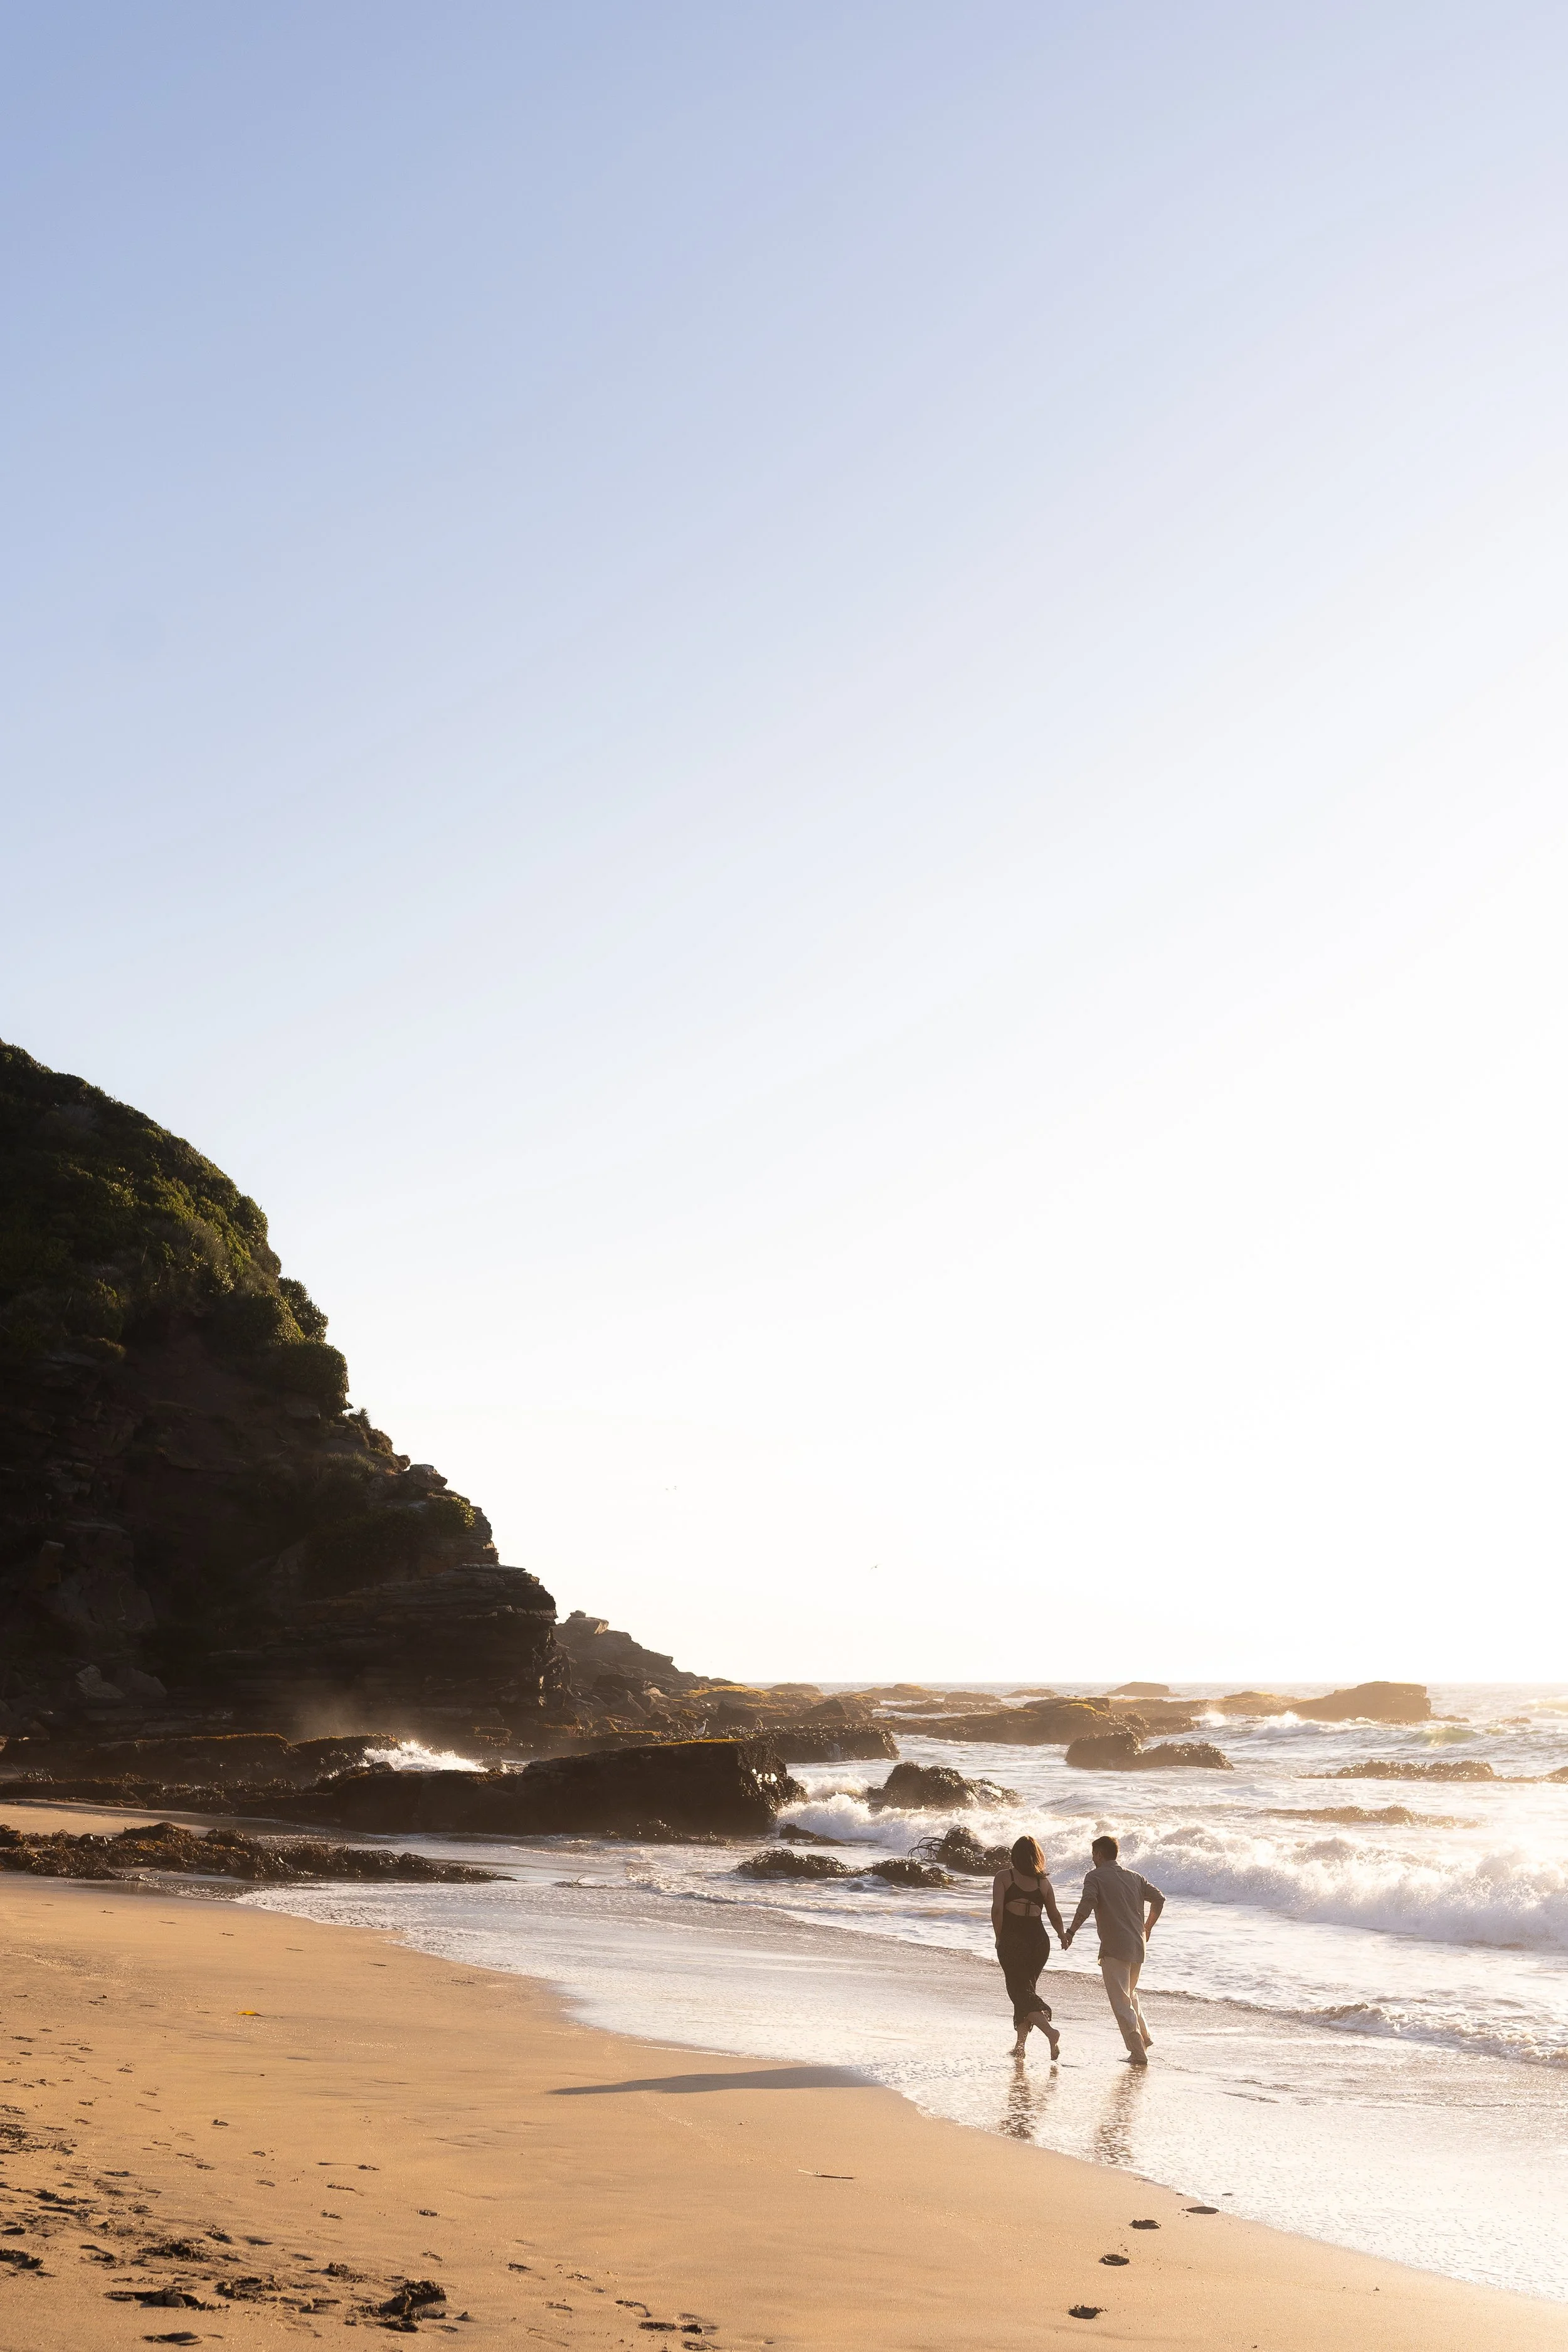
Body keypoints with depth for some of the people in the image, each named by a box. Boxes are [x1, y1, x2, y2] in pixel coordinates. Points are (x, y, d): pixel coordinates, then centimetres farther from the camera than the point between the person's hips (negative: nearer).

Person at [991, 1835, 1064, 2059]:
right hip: (1039, 1940, 4)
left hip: (1012, 1942, -4)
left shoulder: (1003, 1877, -3)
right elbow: (1054, 1915, 11)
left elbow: (997, 1909, -14)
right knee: (1027, 1989, 18)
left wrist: (999, 1938, -2)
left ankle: (1050, 2032, -23)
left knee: (1020, 1992, -1)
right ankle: (1020, 2045, 19)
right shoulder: (1043, 1882, 6)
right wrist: (1063, 1937, 29)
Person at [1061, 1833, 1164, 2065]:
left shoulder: (1095, 1876, -2)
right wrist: (1147, 1929, 24)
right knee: (1129, 1994, 27)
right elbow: (1159, 1898, 13)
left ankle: (1138, 2052, -10)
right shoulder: (1134, 1877, 15)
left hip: (1115, 1948, -7)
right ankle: (1145, 2039, 29)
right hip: (1138, 1946, 7)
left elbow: (1087, 1904, -19)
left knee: (1121, 2002, -4)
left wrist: (1070, 1932, -18)